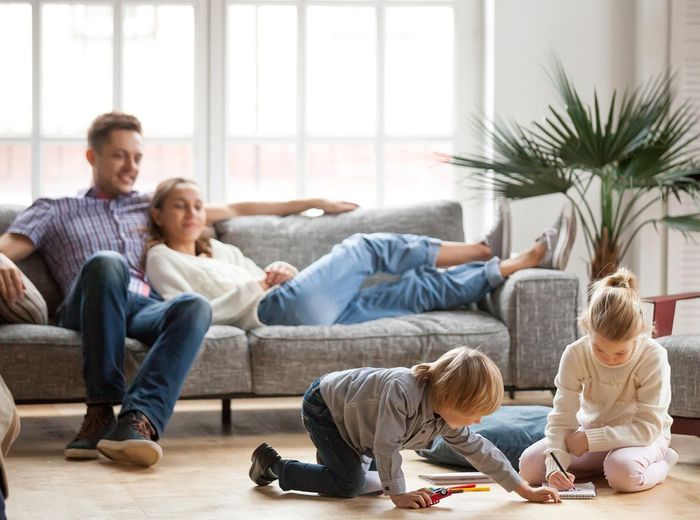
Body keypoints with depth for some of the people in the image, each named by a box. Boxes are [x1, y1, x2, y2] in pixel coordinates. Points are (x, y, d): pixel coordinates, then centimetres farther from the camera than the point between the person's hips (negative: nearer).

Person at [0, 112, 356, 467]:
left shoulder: (150, 207, 34)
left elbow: (233, 210, 37)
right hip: (89, 311, -2)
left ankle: (138, 419, -53)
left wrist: (311, 203, 37)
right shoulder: (55, 211, 25)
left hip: (148, 309, 3)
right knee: (107, 262, -38)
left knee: (195, 306, -34)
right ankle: (101, 411, -39)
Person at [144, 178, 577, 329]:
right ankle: (487, 251, -4)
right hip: (275, 310, -8)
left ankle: (525, 262, -3)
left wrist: (282, 271, 5)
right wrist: (255, 286, -7)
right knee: (368, 248, -10)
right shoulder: (162, 259, 8)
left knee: (419, 290, -2)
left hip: (304, 311, 8)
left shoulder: (219, 250, 32)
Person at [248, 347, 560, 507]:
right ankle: (272, 464, -2)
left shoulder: (446, 421, -14)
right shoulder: (403, 390, -40)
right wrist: (398, 495, -35)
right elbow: (386, 445, -38)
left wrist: (524, 490, -8)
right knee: (349, 484, -14)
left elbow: (478, 449, -7)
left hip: (347, 412, 8)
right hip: (324, 404, -8)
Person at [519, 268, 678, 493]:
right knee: (529, 464, -17)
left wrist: (589, 439, -31)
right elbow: (561, 419, -18)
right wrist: (556, 464, -36)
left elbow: (648, 426, -26)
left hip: (641, 437, -3)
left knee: (624, 473, -38)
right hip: (590, 434, 4)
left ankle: (660, 463, -4)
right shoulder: (575, 355, -18)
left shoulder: (653, 357, -25)